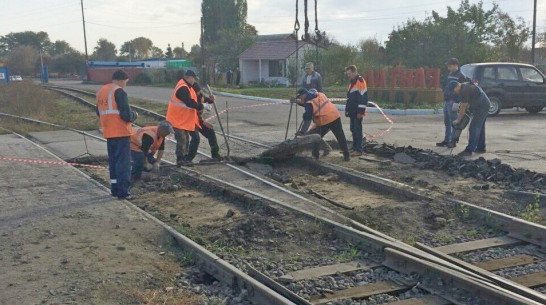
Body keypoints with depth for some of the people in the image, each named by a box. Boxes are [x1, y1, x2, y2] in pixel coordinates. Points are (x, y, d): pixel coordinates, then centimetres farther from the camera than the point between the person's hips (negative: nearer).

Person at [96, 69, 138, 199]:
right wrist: (135, 115, 0)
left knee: (113, 160, 16)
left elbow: (99, 112, 21)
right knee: (124, 162, -3)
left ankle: (115, 189, 22)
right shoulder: (119, 92, -14)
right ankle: (123, 191, -4)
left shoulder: (101, 91, 11)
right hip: (121, 133, -8)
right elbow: (127, 115, -19)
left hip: (108, 133, 8)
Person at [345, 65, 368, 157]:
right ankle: (355, 148, 18)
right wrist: (347, 109, 20)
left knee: (357, 130, -7)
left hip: (358, 112, -9)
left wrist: (360, 111, -19)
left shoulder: (360, 81, -12)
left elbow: (363, 98, -17)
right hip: (352, 111, 9)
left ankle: (359, 150, -4)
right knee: (353, 129, 11)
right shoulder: (352, 82, 17)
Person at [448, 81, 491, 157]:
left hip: (481, 107, -11)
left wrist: (458, 120, -8)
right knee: (480, 127, 17)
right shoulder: (466, 86, 12)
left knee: (474, 128, -11)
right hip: (485, 105, 11)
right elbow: (467, 103, 19)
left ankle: (469, 150, -11)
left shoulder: (465, 91, -19)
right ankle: (481, 148, 24)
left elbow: (463, 108, -16)